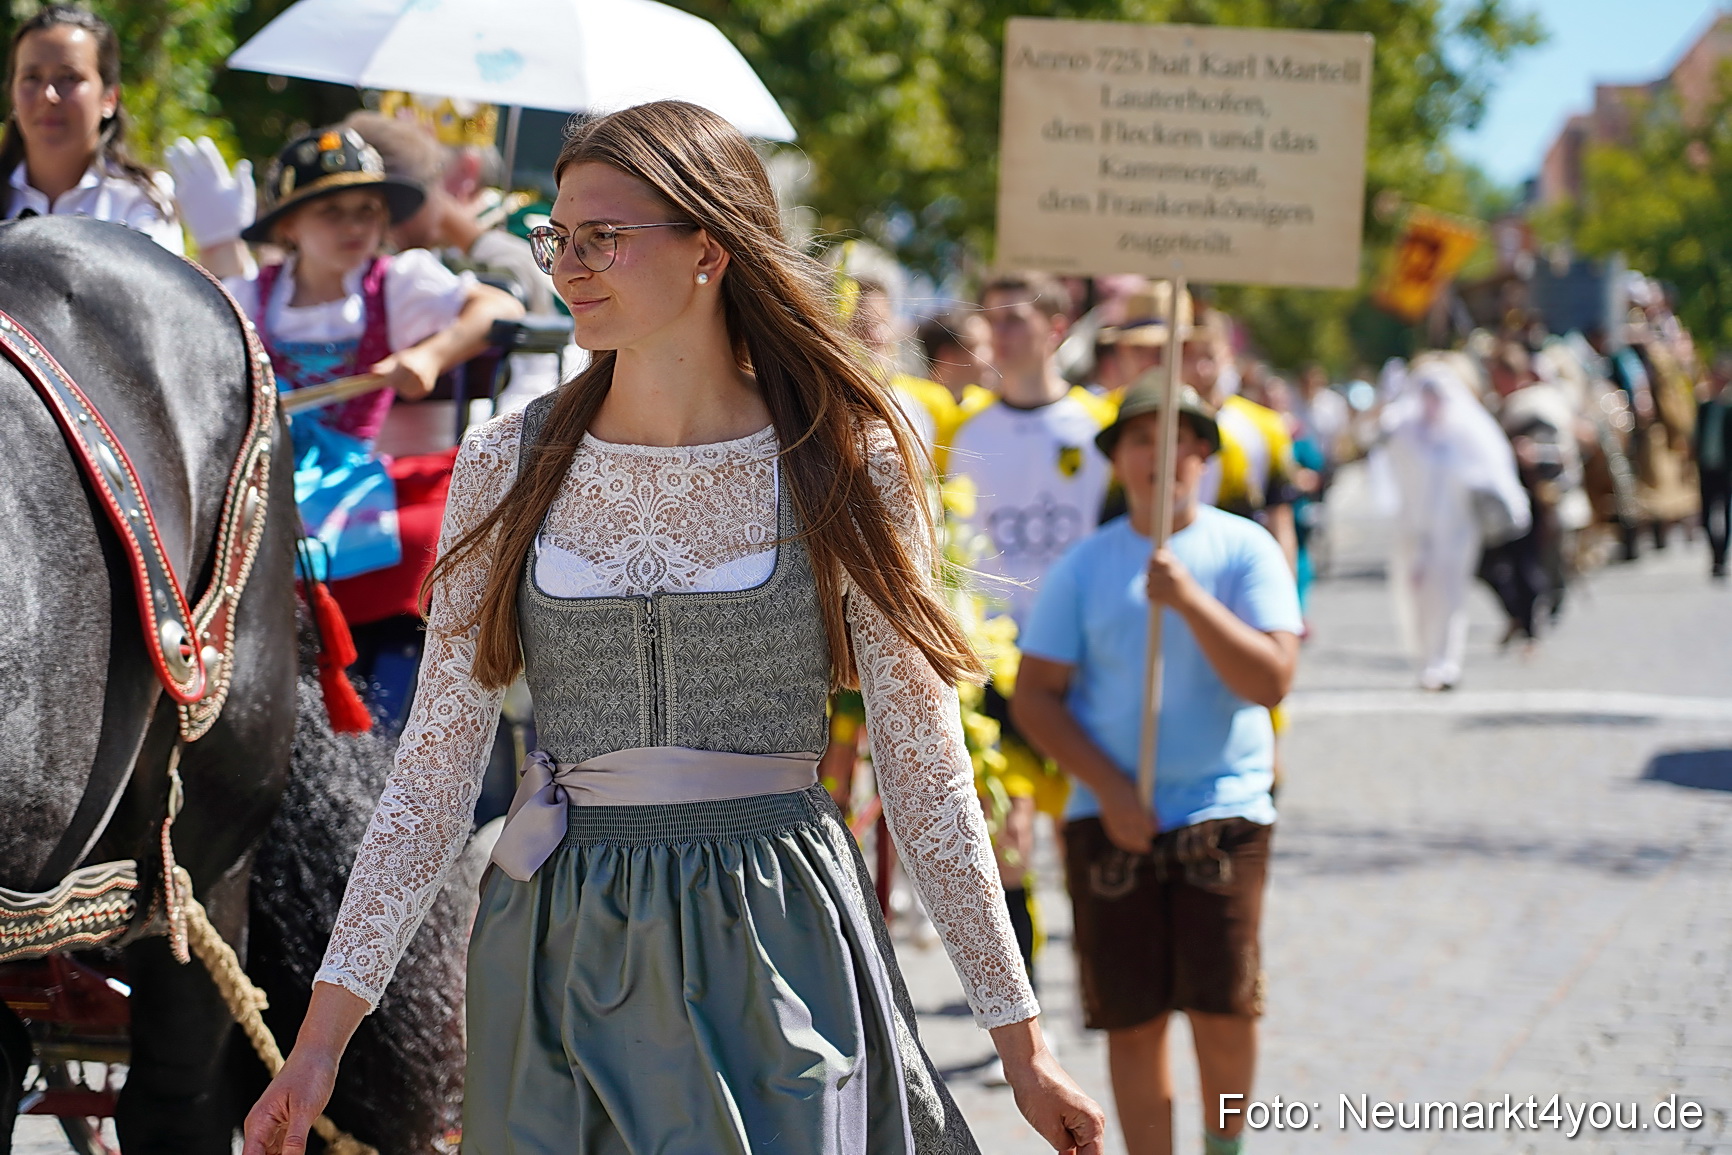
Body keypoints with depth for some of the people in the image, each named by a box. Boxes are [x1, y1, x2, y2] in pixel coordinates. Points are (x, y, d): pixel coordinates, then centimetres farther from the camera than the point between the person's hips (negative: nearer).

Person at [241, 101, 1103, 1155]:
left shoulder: (848, 465, -3)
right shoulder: (510, 464, 1)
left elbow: (925, 768, 0)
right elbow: (437, 766, 3)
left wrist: (1021, 1038, 1)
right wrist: (324, 1032, -2)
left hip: (778, 957, -2)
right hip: (560, 957, 2)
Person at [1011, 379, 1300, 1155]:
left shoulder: (1245, 551, 1)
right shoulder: (1084, 566, 4)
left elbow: (1271, 681, -10)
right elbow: (1035, 696, 3)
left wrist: (1190, 599, -21)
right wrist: (1110, 789, -8)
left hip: (1222, 811, -1)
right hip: (1112, 819, 1)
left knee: (1223, 1004, -8)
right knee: (1132, 1018, 1)